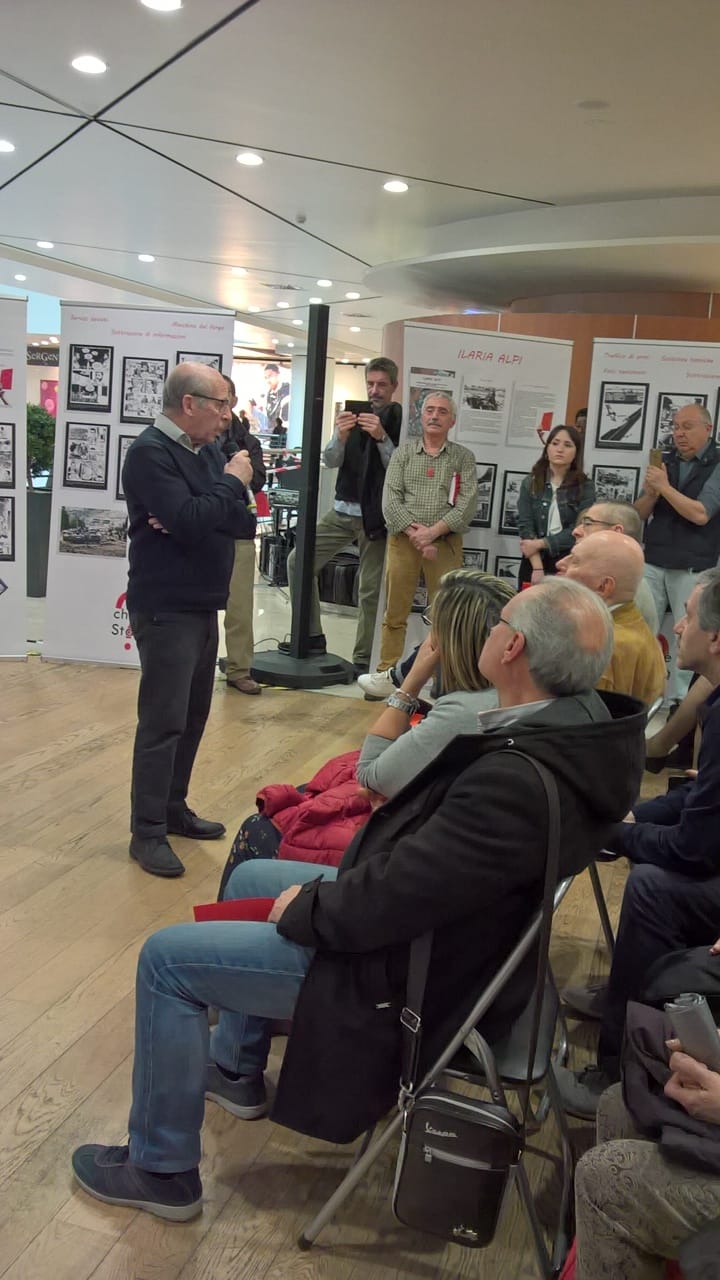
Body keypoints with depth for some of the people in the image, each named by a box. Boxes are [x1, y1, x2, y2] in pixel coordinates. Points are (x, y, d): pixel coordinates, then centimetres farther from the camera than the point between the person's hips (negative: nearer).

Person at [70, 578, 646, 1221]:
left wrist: (305, 906, -12)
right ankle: (235, 1070, 43)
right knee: (248, 878, 26)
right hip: (446, 923, 10)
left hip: (405, 974, -9)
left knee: (165, 960, -2)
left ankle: (161, 1168, 19)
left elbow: (386, 903, -31)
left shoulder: (517, 782, -37)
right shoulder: (583, 722, -9)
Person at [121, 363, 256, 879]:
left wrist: (195, 519, -14)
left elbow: (246, 523, 5)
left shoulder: (198, 454, 13)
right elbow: (191, 522, -27)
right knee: (163, 722, -6)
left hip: (202, 606, 9)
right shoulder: (150, 452, -13)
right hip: (167, 609, -9)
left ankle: (174, 808, 26)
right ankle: (148, 832, 2)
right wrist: (231, 482, -11)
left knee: (193, 715, 14)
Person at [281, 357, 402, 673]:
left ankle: (363, 659, 10)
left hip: (374, 514, -5)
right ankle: (312, 636, 11)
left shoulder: (400, 419, -4)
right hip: (342, 510, 5)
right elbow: (331, 461, 2)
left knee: (370, 590, -1)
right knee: (298, 561, 0)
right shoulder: (354, 414, 8)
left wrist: (382, 437, -25)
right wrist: (340, 436, -17)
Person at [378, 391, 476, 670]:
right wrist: (414, 532, -12)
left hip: (446, 542, -1)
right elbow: (390, 500, 1)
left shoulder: (463, 457, 8)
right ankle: (386, 671, 12)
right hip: (403, 539, 1)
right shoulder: (403, 452, 11)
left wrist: (433, 532, -14)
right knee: (395, 611, 3)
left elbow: (467, 504, -4)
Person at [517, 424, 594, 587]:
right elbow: (525, 525, -6)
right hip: (534, 562, 2)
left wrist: (539, 544, -14)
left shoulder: (585, 487, 0)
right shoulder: (530, 483, 4)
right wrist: (538, 568, -16)